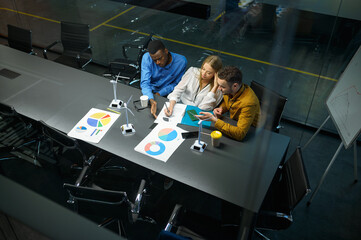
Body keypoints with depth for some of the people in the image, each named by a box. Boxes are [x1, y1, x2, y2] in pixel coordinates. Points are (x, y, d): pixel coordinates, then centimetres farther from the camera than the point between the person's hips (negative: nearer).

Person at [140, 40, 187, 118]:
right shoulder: (147, 58, -18)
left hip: (166, 94, -1)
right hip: (150, 91, 1)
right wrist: (151, 100, -43)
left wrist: (159, 94, -19)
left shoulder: (181, 61, -19)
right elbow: (145, 83, -24)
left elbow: (176, 84, -7)